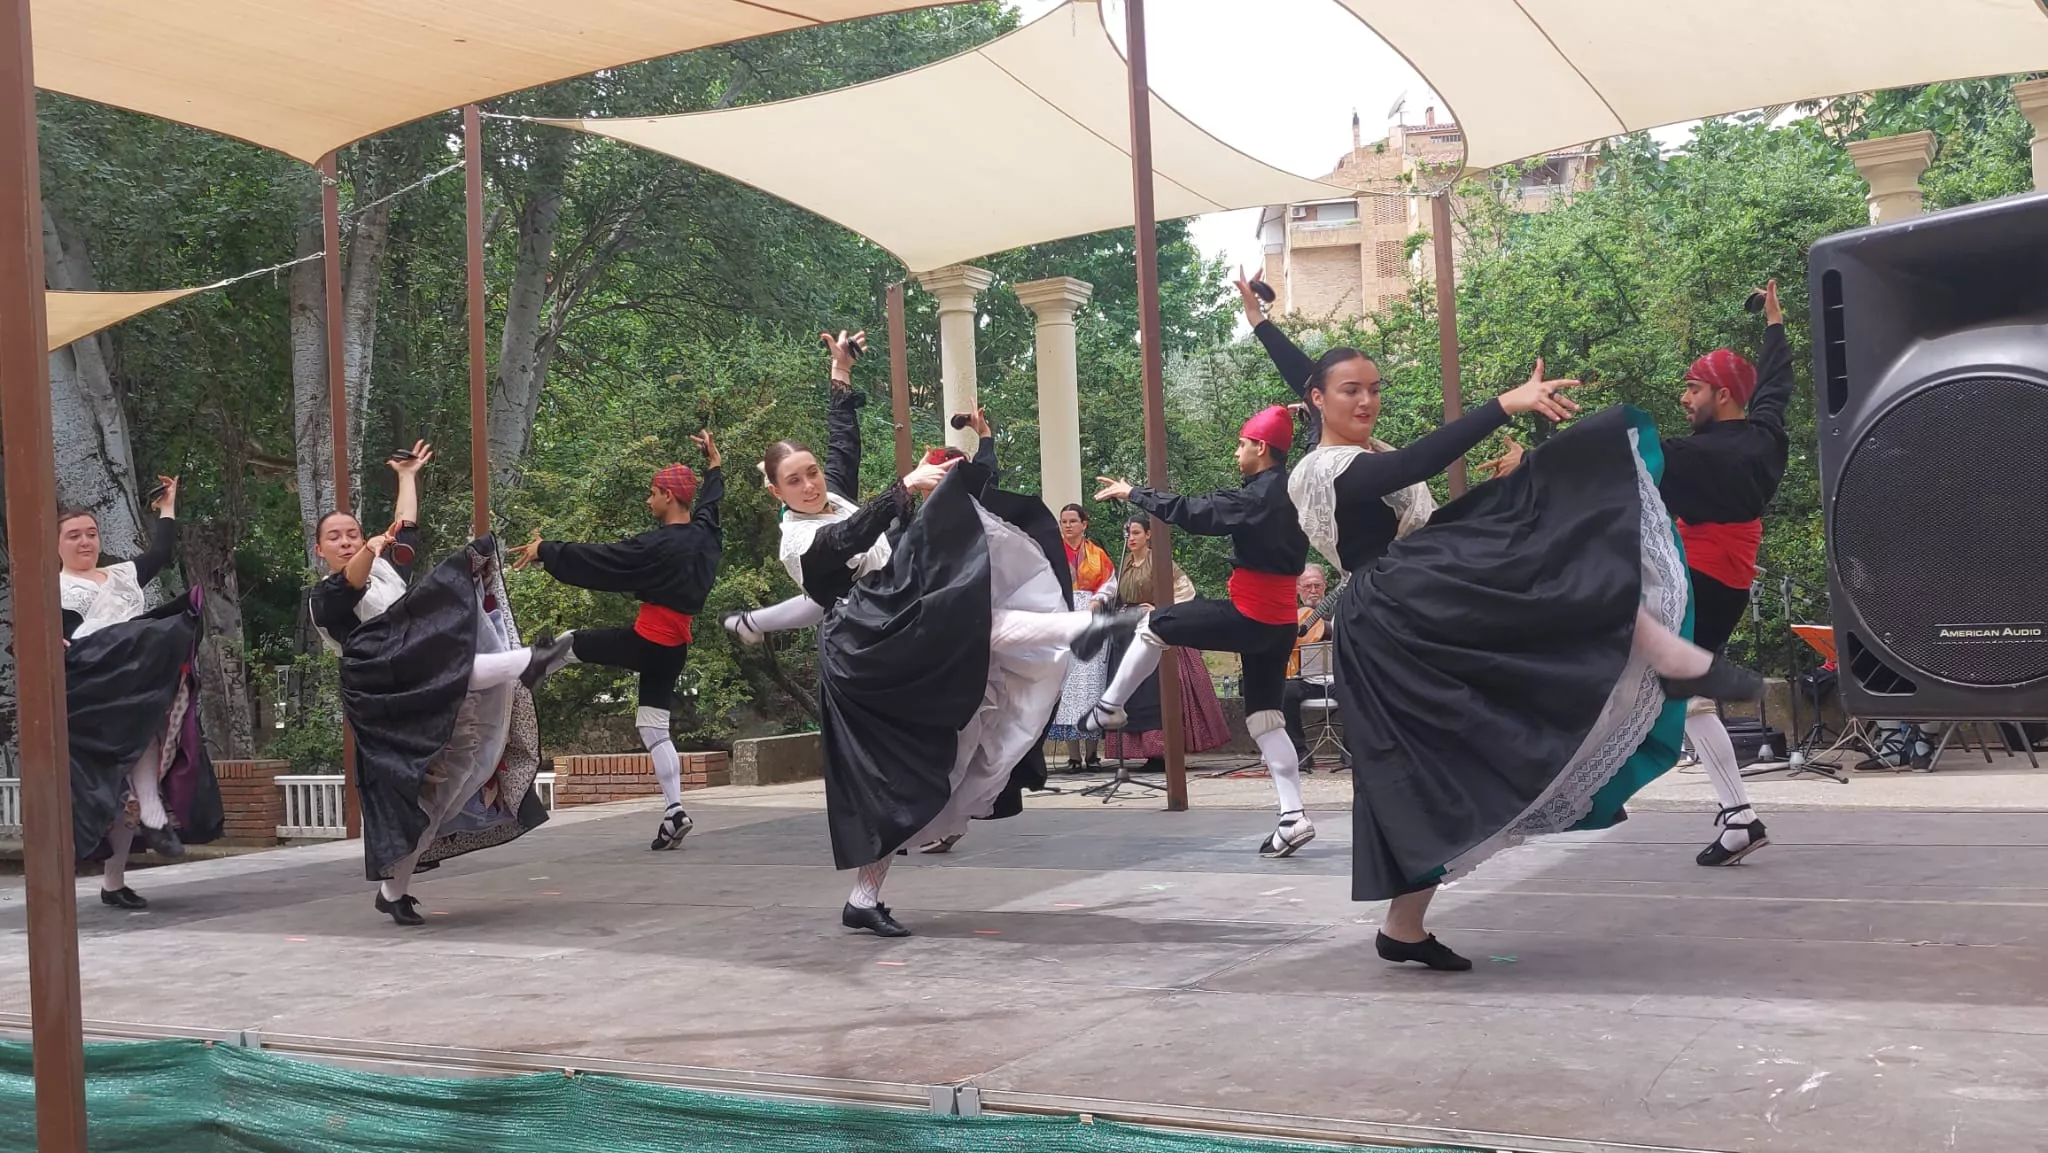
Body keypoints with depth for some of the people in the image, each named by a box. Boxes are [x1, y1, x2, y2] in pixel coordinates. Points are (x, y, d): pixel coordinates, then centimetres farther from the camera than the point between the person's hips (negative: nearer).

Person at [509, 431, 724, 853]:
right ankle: (673, 812, 0)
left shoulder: (658, 545, -17)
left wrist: (544, 549, -4)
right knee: (654, 727, 9)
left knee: (568, 642, 15)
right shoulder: (704, 532, 5)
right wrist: (713, 459, 43)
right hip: (676, 649, 7)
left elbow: (598, 559, -13)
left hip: (646, 641, -7)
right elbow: (711, 494, 28)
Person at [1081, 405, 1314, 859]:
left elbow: (1194, 513, -15)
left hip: (1249, 616, -9)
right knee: (1265, 717, 10)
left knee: (1154, 627, 8)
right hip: (1280, 622, 9)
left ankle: (1109, 709, 21)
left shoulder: (1259, 496, -16)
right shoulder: (1289, 492, 9)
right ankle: (1293, 818, 3)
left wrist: (1132, 493, -6)